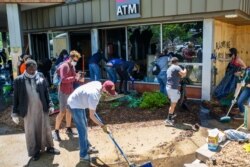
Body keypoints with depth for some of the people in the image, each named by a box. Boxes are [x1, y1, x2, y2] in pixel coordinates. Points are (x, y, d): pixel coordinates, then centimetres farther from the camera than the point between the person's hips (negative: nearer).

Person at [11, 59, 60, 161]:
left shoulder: (40, 76, -1)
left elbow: (46, 92, 3)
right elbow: (16, 97, -1)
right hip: (29, 110, -1)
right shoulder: (19, 80, -5)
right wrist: (15, 113, -2)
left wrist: (50, 105, -3)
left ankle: (49, 147, 29)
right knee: (31, 131, 9)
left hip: (42, 108, 1)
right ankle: (35, 151, 25)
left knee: (45, 128, 13)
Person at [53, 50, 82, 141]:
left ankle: (68, 129, 28)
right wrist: (75, 78, -25)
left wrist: (78, 77, -1)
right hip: (63, 92, -8)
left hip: (70, 91, 9)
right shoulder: (64, 66, -15)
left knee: (69, 110, 15)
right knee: (62, 112, -7)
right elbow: (63, 79, -25)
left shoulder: (72, 66, 12)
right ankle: (56, 132, 3)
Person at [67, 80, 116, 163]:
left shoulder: (99, 84, -9)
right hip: (75, 105, -10)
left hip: (80, 103, 10)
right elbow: (92, 116, -25)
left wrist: (93, 109, 23)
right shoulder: (94, 96, -33)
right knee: (83, 130, -7)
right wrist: (103, 126, -17)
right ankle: (83, 156, 3)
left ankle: (86, 147, 38)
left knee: (84, 126, 21)